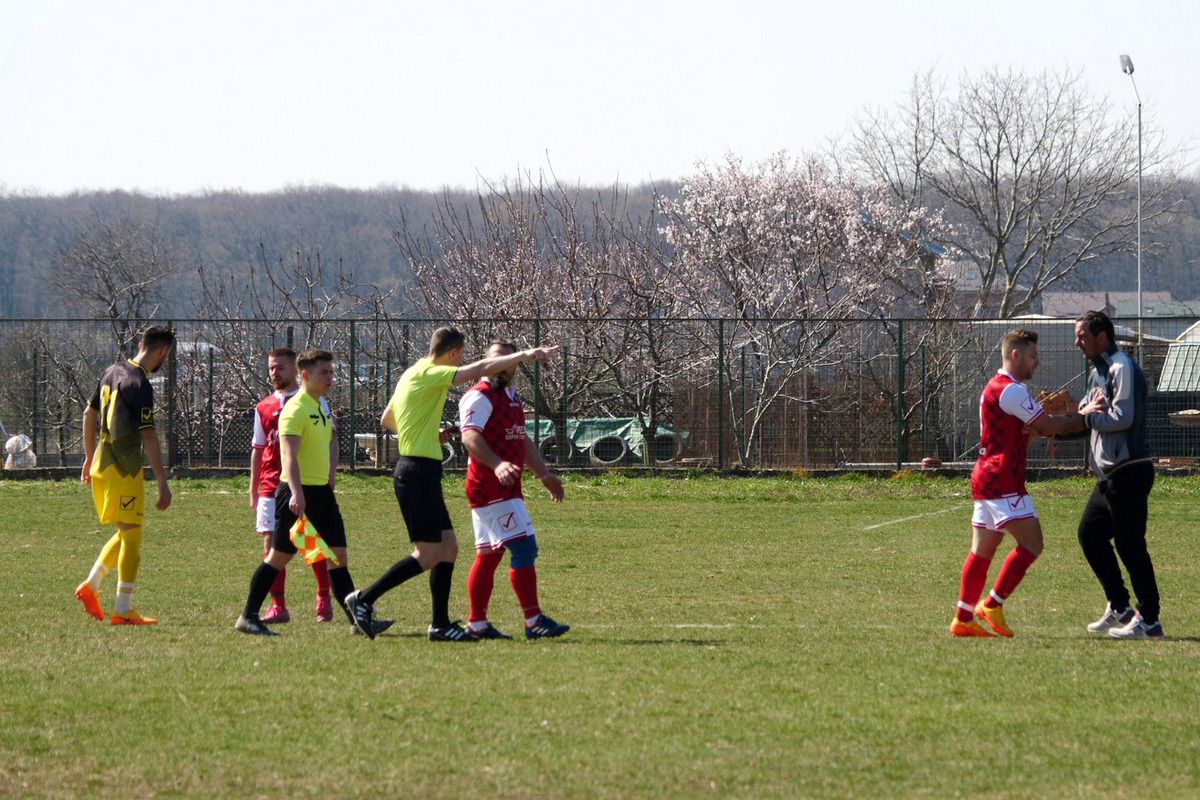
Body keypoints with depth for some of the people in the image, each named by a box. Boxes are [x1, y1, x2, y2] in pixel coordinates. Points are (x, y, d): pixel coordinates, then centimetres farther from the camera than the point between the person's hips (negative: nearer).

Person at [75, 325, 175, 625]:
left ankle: (90, 586, 15)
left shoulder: (112, 373, 10)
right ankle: (123, 610, -1)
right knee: (131, 536, -2)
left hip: (102, 464, 9)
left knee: (126, 534, 19)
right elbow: (148, 437, -21)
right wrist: (163, 483, -20)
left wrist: (89, 458, 31)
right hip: (124, 468, -9)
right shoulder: (140, 385, -17)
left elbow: (89, 414, 21)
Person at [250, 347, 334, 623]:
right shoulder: (263, 407, 14)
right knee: (272, 544, -4)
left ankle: (324, 600, 17)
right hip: (272, 487, 3)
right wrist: (253, 490, 15)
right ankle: (278, 606, -2)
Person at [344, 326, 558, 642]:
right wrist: (525, 355, -16)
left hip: (420, 473, 10)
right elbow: (479, 369, -18)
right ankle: (364, 599, -6)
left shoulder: (413, 376, 16)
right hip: (419, 471, -10)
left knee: (448, 548, 9)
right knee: (428, 554, -9)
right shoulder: (428, 375, -13)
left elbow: (386, 420, 27)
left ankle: (440, 624, 10)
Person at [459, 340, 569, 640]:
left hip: (506, 487, 10)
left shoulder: (513, 397, 19)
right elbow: (470, 435, -26)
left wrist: (544, 474, 31)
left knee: (489, 554, 10)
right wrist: (497, 464, -40)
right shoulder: (480, 397, -12)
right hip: (489, 487, -10)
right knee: (524, 547, -13)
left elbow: (522, 440, 30)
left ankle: (477, 623, 13)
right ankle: (534, 621, -13)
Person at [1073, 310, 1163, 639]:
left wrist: (1088, 415, -9)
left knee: (1129, 544, -8)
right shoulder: (1100, 370, 18)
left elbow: (1122, 418, -22)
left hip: (1128, 472, -11)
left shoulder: (1121, 368, -13)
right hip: (1111, 474, 11)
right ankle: (1119, 608, 21)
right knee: (1090, 534, 14)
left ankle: (1148, 620, -4)